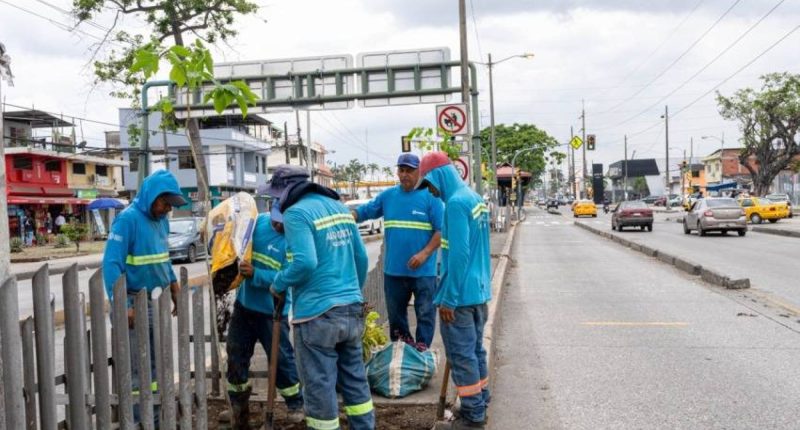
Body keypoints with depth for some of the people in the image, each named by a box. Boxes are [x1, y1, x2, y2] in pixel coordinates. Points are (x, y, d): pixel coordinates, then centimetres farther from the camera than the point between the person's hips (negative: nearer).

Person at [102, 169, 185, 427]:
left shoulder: (161, 219, 7)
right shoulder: (128, 219, -17)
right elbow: (112, 264, -20)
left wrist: (174, 286, 16)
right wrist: (122, 305, -24)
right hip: (137, 304, -8)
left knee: (157, 364, 16)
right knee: (136, 369, 0)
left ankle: (156, 416, 28)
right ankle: (137, 421, 10)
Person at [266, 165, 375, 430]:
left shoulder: (296, 213, -10)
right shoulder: (339, 207, 14)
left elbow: (305, 262, -23)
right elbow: (361, 257, 16)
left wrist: (278, 284, -7)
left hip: (317, 314, -8)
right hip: (352, 310, 8)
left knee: (319, 386, 4)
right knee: (355, 378, 16)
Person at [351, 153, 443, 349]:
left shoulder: (430, 197, -6)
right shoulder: (387, 196, 7)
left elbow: (441, 230, -8)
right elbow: (362, 212, 9)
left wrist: (425, 253, -19)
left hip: (423, 271, -4)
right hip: (393, 269, 4)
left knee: (425, 313, 4)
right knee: (395, 314, 16)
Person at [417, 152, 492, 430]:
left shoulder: (456, 202, -18)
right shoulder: (475, 199, 11)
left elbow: (459, 254, -23)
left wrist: (448, 299, -18)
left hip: (461, 294, -9)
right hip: (479, 291, 9)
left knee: (461, 354, 0)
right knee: (475, 350, 18)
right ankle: (480, 403, 29)